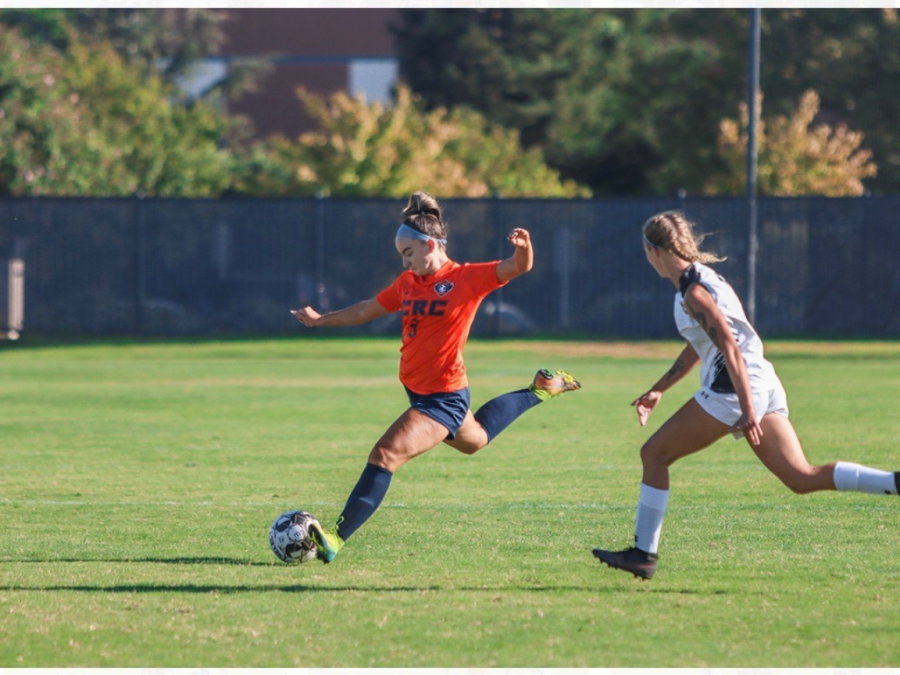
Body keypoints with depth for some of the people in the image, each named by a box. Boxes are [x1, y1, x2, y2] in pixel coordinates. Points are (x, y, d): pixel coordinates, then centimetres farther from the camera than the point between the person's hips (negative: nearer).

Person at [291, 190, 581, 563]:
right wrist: (320, 320, 20)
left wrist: (523, 248, -46)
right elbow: (365, 311, 19)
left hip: (444, 396, -9)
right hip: (417, 389, 9)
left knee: (386, 454, -21)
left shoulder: (467, 278, -14)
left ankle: (336, 539, -24)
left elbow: (518, 267, -25)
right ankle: (541, 390, 49)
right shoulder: (407, 282, 5)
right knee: (474, 440, 33)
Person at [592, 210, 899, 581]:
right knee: (802, 478, 3)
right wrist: (658, 390, 32)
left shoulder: (693, 293, -12)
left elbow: (730, 348, -20)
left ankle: (643, 554, 6)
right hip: (764, 386, 9)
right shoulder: (701, 277, 18)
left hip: (734, 389, -9)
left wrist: (748, 411, -25)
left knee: (654, 454, 3)